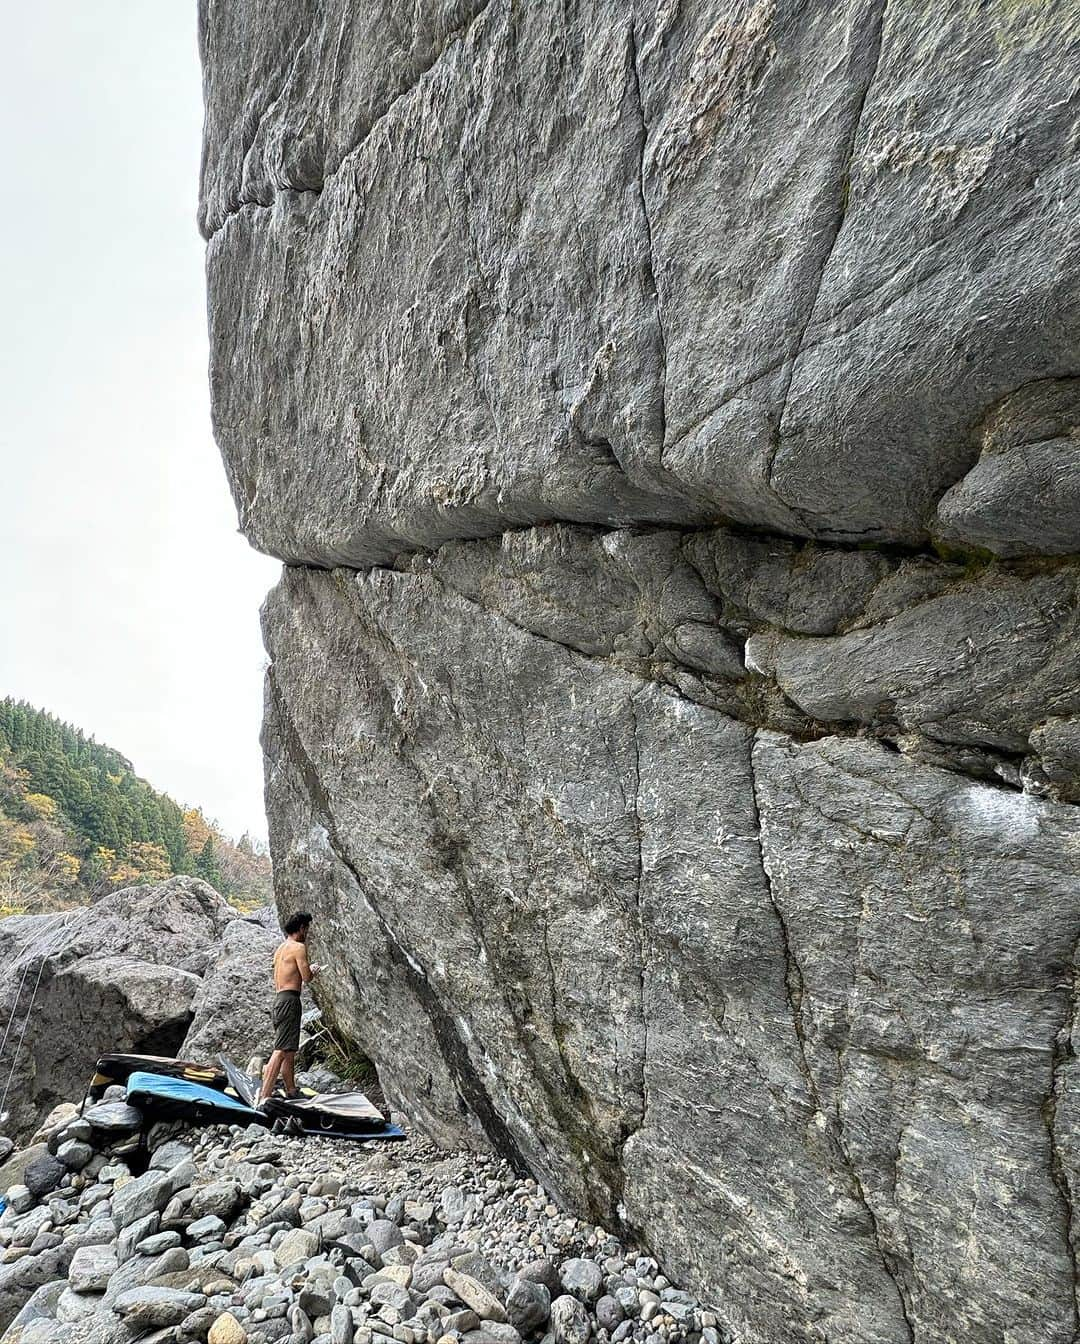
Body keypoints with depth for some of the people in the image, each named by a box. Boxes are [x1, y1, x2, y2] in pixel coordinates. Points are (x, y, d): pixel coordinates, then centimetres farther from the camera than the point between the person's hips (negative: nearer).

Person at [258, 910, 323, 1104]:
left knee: (289, 1052, 16)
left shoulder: (280, 949, 18)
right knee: (281, 1051, -13)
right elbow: (307, 977, -14)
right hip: (289, 999, -10)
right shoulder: (298, 947, -9)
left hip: (278, 999, 10)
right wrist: (314, 971, 8)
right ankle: (263, 1098, -20)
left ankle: (292, 1094, 24)